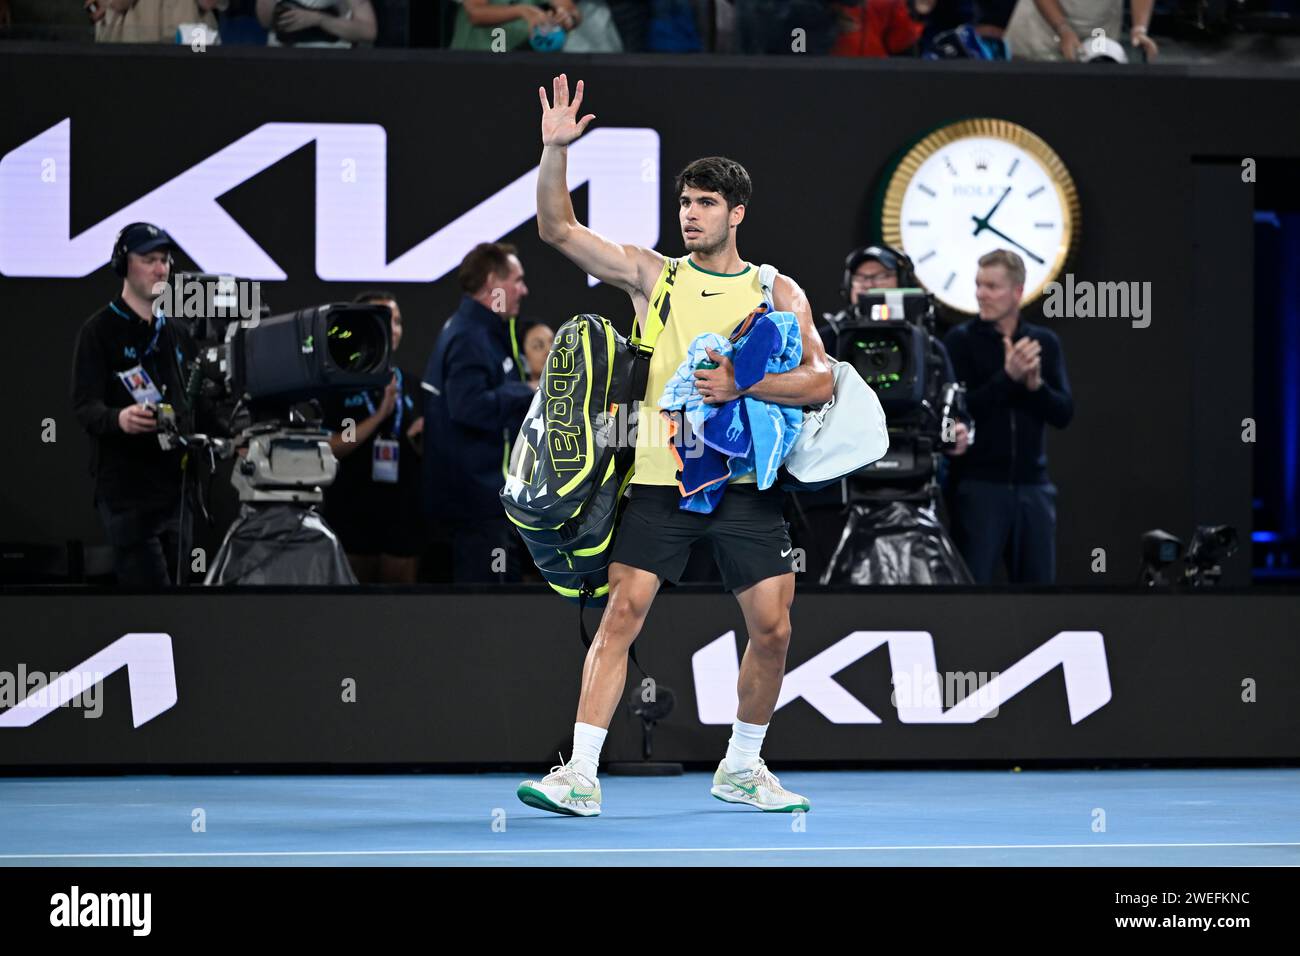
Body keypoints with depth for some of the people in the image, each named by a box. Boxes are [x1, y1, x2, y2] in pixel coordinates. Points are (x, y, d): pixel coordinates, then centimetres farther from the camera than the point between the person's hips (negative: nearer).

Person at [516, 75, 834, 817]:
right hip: (661, 481, -1)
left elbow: (820, 381, -3)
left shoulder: (778, 292, 6)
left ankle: (742, 768, 20)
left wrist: (742, 385, -17)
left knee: (773, 629, 0)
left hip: (747, 485, 1)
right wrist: (555, 151, -13)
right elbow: (559, 230, 0)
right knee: (621, 615, -11)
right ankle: (582, 775, -12)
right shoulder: (652, 275, 6)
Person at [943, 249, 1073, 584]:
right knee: (973, 579, -9)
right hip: (979, 484, -4)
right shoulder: (961, 340, 0)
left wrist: (1035, 384, -13)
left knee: (1038, 578, 5)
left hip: (1032, 484, 4)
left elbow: (1063, 414, 5)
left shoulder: (1044, 342, 11)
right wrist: (1008, 377, -20)